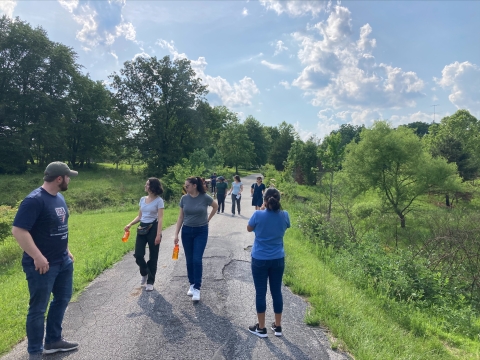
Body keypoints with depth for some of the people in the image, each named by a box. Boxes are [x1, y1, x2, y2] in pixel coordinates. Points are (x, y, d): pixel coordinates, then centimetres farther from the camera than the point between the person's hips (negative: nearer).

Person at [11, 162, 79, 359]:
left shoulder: (59, 197, 7)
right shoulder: (35, 200, -21)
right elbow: (18, 230, -25)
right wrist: (38, 257, -25)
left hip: (63, 262, 9)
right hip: (43, 265, -9)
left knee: (62, 300, 19)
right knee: (38, 308, 6)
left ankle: (53, 340, 36)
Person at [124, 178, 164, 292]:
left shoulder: (159, 200, -9)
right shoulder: (142, 199, 9)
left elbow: (160, 219, -14)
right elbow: (139, 216, 15)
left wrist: (158, 234, -22)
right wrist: (129, 224, 0)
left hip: (153, 228, -5)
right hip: (142, 228, 5)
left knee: (153, 257, 4)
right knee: (138, 255, -2)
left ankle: (150, 281, 19)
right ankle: (144, 273, 29)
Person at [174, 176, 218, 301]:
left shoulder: (205, 197, -13)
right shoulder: (184, 198, -5)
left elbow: (216, 206, 8)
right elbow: (181, 217, 2)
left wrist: (208, 218, 7)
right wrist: (176, 234, 0)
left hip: (201, 231, -3)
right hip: (187, 231, 3)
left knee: (197, 260, -8)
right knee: (189, 260, 9)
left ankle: (197, 288, 1)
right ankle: (192, 284, 25)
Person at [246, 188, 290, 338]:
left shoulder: (258, 215, -17)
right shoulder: (284, 215, -9)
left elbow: (249, 229, 1)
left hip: (260, 260, -3)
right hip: (278, 259, 3)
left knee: (260, 292, 8)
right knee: (276, 292, 14)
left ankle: (261, 328, 20)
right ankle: (278, 326, 26)